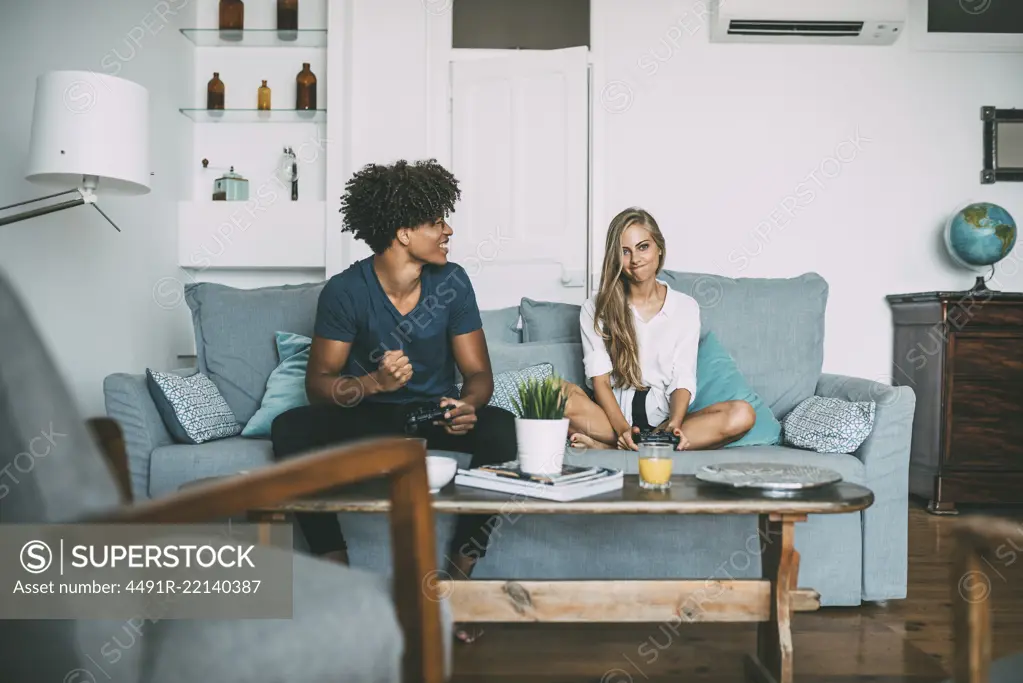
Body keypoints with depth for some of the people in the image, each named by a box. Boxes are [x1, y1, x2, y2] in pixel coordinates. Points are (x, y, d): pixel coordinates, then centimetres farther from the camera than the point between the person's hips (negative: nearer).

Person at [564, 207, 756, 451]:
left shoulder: (686, 307, 9)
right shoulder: (595, 309, 5)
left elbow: (683, 379, 1)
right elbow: (599, 379, -4)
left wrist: (674, 423, -20)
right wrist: (622, 429, -22)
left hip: (664, 416, 3)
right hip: (612, 414, -3)